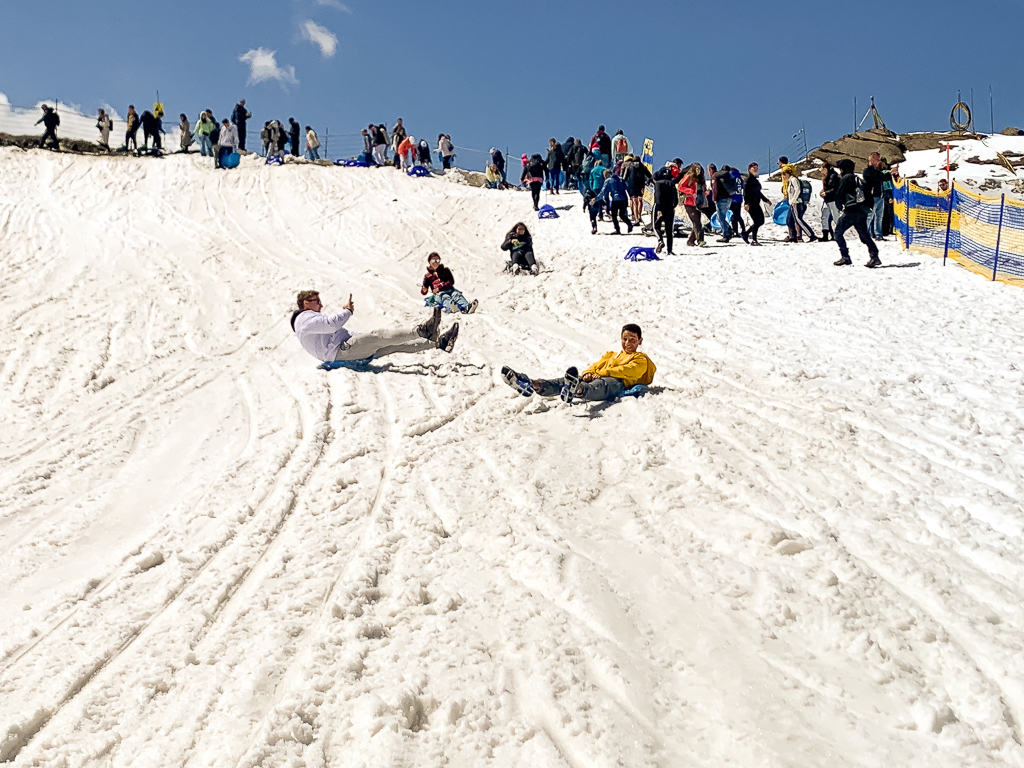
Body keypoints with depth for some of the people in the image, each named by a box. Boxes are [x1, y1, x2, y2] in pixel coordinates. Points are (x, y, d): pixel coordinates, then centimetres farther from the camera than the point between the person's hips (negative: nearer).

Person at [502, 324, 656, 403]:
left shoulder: (641, 359, 21)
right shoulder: (611, 355, 41)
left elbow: (628, 371, 0)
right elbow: (596, 366, 27)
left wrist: (601, 373, -9)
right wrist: (588, 373, 1)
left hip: (617, 382, -7)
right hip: (597, 379, 7)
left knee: (600, 385, -43)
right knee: (565, 381, -20)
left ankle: (577, 390, -77)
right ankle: (537, 385, -45)